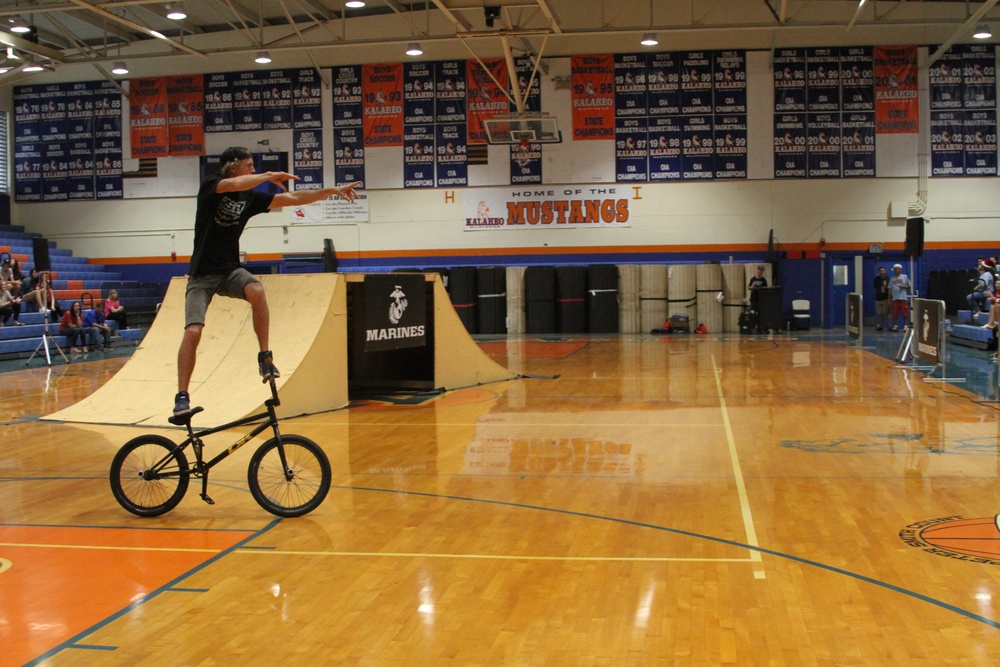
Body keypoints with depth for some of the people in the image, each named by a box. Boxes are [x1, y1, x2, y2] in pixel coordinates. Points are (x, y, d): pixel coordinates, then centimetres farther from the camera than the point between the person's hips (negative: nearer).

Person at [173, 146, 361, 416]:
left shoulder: (251, 197, 5)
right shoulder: (210, 186, -8)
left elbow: (292, 198, 6)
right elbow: (234, 185, -30)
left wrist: (333, 190, 3)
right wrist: (269, 176, -21)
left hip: (231, 270, 3)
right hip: (202, 274, -3)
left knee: (256, 291, -31)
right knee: (193, 331, -17)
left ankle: (265, 356, -19)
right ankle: (182, 396, -7)